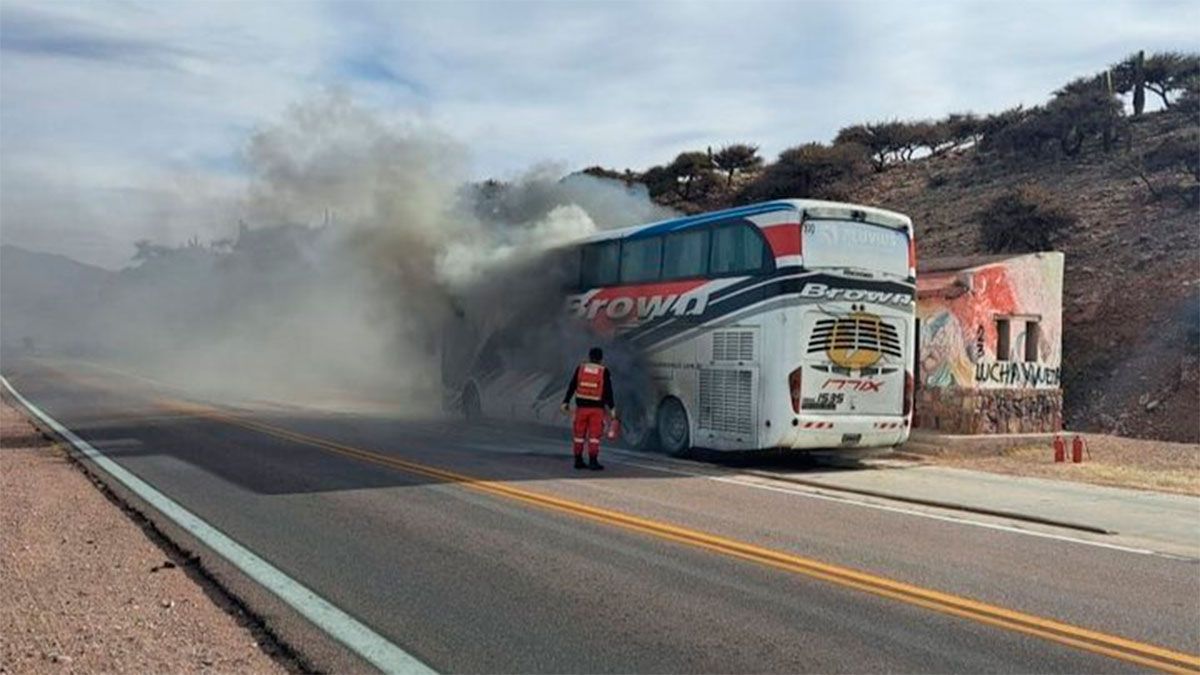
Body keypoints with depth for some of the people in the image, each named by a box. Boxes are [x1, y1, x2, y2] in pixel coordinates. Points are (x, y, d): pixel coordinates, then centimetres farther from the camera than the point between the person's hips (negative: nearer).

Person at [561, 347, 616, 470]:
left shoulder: (580, 368, 4)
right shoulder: (604, 372, -2)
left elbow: (572, 387, 4)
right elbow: (608, 392, -3)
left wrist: (566, 402, 9)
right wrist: (612, 408, 3)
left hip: (581, 406, 2)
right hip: (597, 408, -2)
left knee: (579, 434, 11)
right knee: (594, 435, 0)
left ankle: (578, 461, 15)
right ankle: (593, 461, -4)